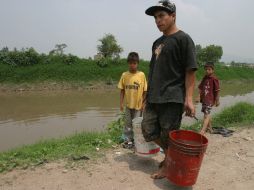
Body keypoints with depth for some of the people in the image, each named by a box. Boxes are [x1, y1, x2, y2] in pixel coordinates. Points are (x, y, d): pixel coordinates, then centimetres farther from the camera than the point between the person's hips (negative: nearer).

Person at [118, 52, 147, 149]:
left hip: (138, 104, -2)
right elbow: (122, 90, 3)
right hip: (128, 104, 2)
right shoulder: (124, 75, -1)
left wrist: (143, 103, -3)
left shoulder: (141, 75, -6)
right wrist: (121, 103, -1)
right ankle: (128, 140, 25)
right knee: (128, 123, 12)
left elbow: (144, 91, -2)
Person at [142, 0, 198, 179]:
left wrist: (189, 99, -17)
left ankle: (168, 165, 24)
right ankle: (168, 154, 34)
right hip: (154, 97, 8)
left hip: (173, 98, -7)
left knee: (168, 136, 2)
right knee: (148, 130, 12)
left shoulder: (183, 39, -4)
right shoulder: (157, 42, 17)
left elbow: (190, 71, -10)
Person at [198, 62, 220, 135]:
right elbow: (200, 88, 13)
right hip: (204, 99, 7)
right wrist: (199, 96, 6)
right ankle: (210, 128, 36)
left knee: (206, 115, -13)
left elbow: (217, 90, -8)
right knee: (207, 114, 19)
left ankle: (203, 131, -18)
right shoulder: (205, 78, 9)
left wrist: (217, 100, -6)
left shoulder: (214, 79, -10)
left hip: (210, 100, -7)